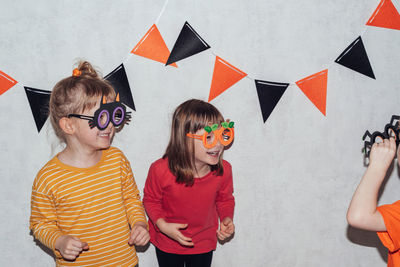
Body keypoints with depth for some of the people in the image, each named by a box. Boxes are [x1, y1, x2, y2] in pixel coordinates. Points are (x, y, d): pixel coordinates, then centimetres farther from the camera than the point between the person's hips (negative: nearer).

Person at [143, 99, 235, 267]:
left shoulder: (224, 170, -19)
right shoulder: (161, 170, -28)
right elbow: (151, 200, -10)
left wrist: (227, 218, -15)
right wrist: (162, 225, -23)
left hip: (204, 243, 2)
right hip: (167, 243, -1)